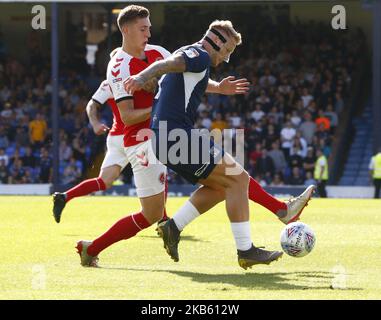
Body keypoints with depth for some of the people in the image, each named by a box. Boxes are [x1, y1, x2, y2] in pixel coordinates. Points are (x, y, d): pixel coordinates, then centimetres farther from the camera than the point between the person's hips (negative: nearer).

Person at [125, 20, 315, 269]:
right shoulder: (200, 56, -7)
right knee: (237, 179, -9)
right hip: (179, 136, -11)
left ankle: (173, 228, 10)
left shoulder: (188, 55, 24)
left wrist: (220, 88, 63)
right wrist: (143, 77, -47)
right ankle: (246, 251, -10)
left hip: (163, 140, 11)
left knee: (220, 186, 17)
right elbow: (168, 64, -28)